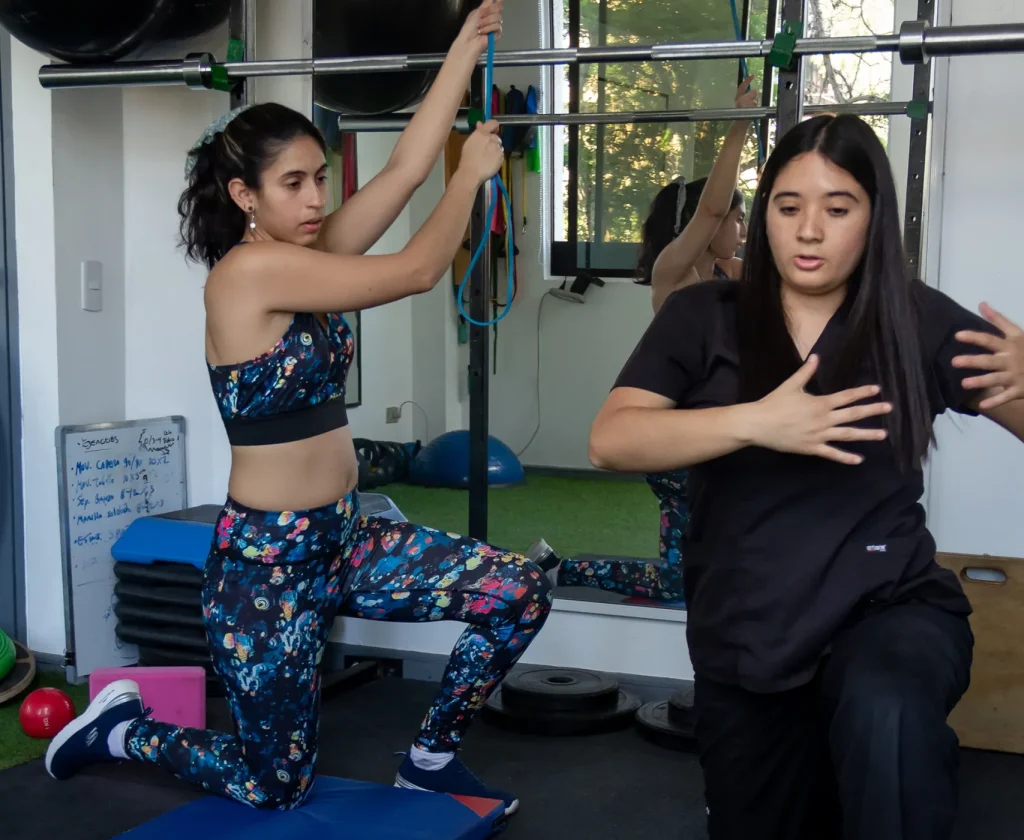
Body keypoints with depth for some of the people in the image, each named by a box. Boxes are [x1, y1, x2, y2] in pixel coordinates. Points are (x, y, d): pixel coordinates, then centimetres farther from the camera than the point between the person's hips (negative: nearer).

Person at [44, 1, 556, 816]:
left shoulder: (311, 257, 5)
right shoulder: (249, 271, -20)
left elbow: (406, 167, 0)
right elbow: (418, 270, -20)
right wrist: (474, 173, -6)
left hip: (342, 538, 8)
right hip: (266, 559, -8)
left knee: (521, 590, -3)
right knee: (276, 788, 7)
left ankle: (431, 760, 16)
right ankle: (119, 729, 31)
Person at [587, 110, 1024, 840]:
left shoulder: (919, 320, 0)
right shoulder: (703, 318, 0)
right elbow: (610, 440, -12)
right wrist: (754, 422, -27)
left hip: (889, 608, -2)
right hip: (745, 641, 2)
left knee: (886, 716, -38)